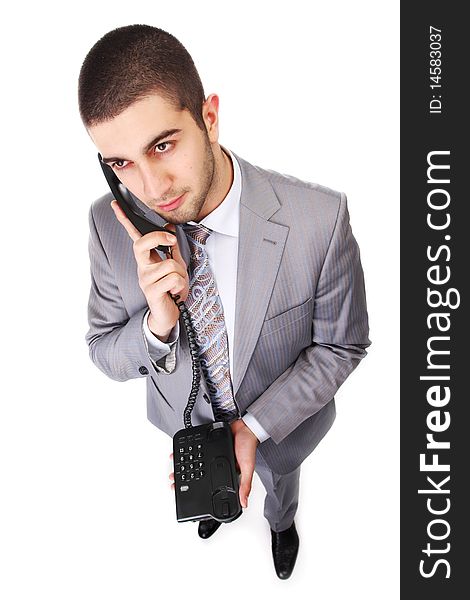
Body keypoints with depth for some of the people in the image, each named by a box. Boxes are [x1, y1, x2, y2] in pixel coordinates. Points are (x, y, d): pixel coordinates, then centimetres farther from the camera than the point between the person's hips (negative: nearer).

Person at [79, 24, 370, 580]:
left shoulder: (320, 218, -35)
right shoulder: (111, 224, -26)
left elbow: (341, 345, -20)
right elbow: (104, 354, -15)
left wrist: (255, 426, -28)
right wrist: (157, 324, -37)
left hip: (282, 416, -1)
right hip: (185, 415, 2)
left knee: (279, 482, 34)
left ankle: (282, 525, 71)